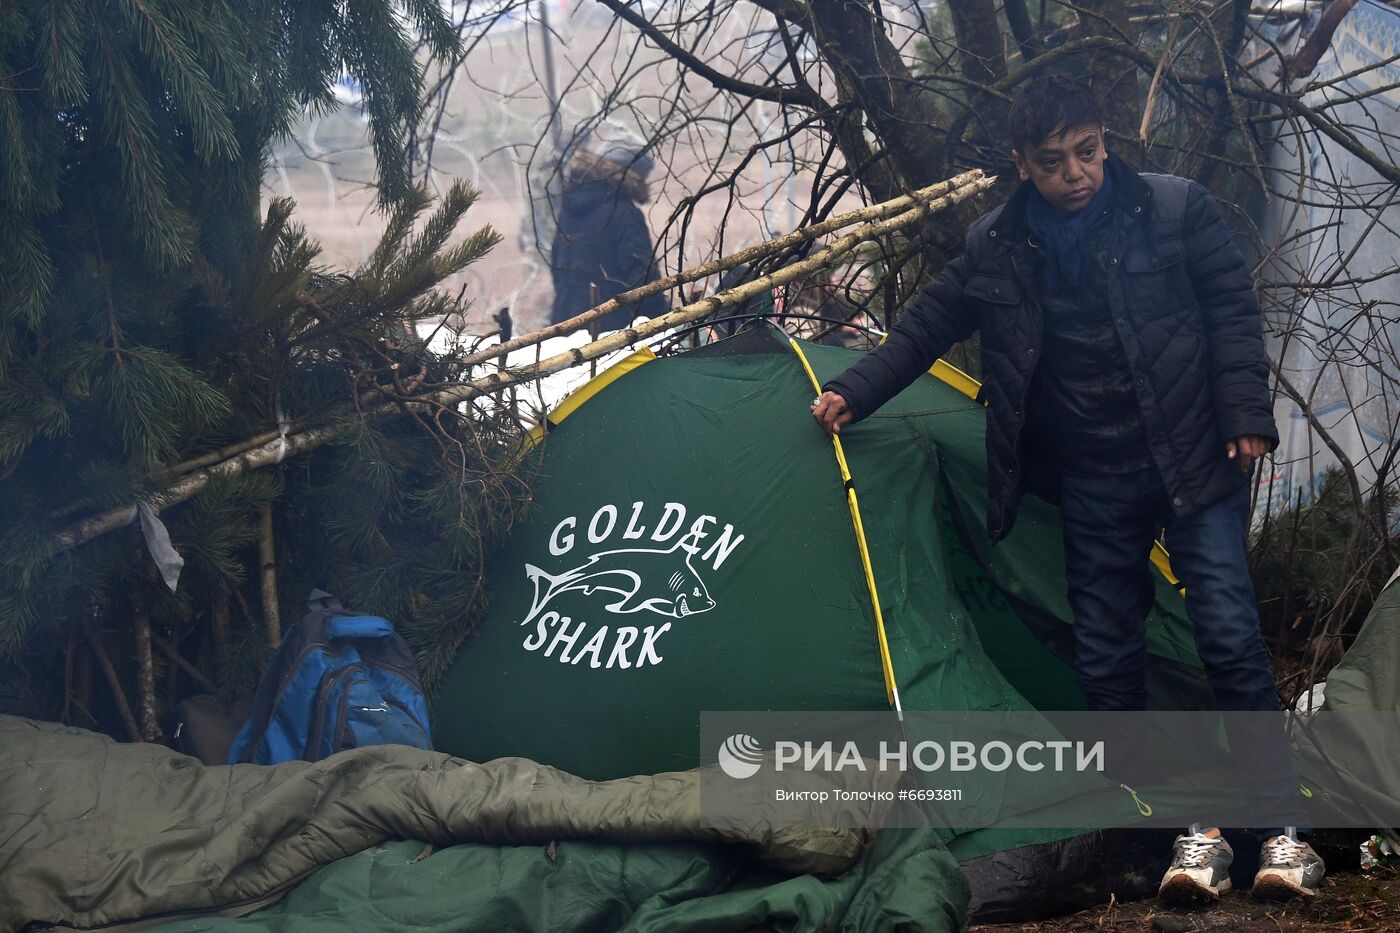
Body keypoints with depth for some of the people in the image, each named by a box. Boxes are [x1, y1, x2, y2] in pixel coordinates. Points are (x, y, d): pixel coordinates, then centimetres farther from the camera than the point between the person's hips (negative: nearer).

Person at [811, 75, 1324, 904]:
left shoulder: (1176, 211, -7)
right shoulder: (997, 249, 0)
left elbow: (1232, 313, -3)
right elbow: (927, 328, 11)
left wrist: (1246, 418, -9)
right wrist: (853, 392, 4)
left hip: (1194, 462, -3)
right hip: (1095, 485, 3)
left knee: (1230, 636, -8)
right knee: (1108, 661, 2)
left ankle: (1286, 829, -1)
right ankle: (1197, 829, 12)